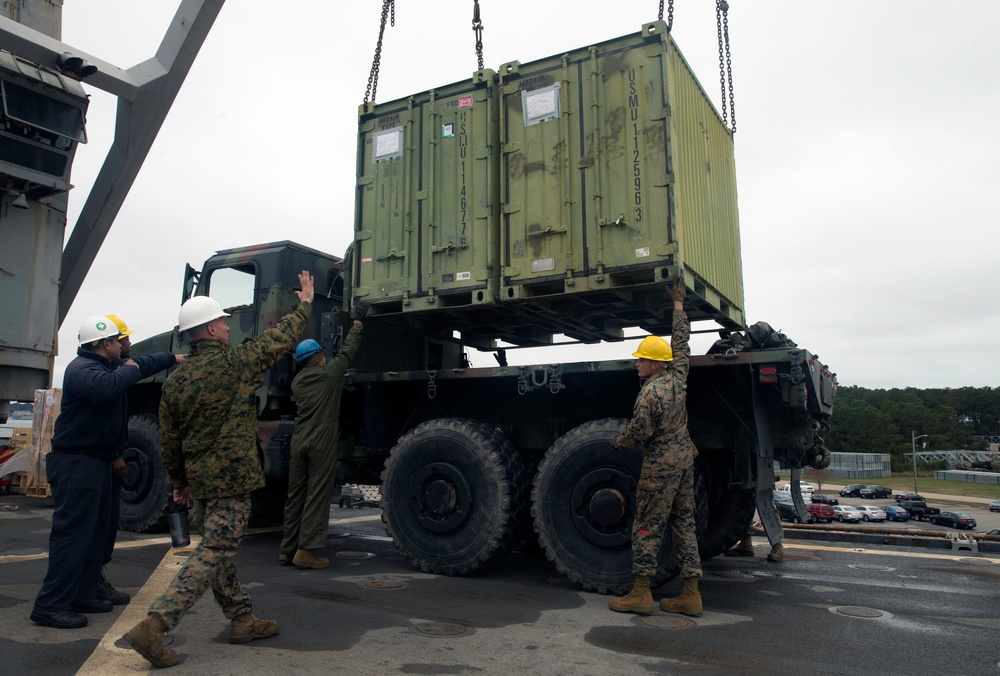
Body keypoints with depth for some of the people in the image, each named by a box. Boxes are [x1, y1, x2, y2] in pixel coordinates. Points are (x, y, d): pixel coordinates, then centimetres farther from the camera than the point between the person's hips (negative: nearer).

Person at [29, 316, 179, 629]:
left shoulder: (107, 365, 14)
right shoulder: (82, 369, -19)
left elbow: (141, 365, 31)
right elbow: (106, 387, -41)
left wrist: (173, 358, 35)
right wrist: (128, 370, -23)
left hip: (97, 460, 11)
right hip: (76, 462, -11)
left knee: (96, 529, 16)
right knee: (72, 531, -10)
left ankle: (83, 595, 25)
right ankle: (51, 605, -5)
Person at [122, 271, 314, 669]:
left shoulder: (175, 381, 5)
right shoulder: (236, 362, -12)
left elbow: (168, 443, 10)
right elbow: (282, 337, 1)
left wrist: (179, 482, 23)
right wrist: (304, 304, 16)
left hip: (199, 480, 7)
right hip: (232, 478, -7)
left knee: (217, 550, 17)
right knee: (212, 556, -4)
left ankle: (243, 620, 28)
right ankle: (153, 626, -11)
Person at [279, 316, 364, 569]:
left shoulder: (297, 381, 14)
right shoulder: (329, 373, -1)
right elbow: (348, 351, 11)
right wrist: (356, 329, 28)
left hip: (299, 441, 6)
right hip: (322, 441, -6)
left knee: (296, 495, 11)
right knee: (317, 495, -4)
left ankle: (288, 548, 16)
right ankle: (306, 550, -6)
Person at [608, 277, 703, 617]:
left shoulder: (650, 393, -19)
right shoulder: (678, 376, 2)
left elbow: (638, 433, -15)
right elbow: (681, 342, 15)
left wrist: (616, 443, 5)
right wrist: (678, 304, 23)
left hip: (660, 464, -8)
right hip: (685, 457, 8)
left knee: (647, 527, 0)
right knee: (684, 523, 11)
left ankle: (640, 594, 6)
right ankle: (691, 594, 15)